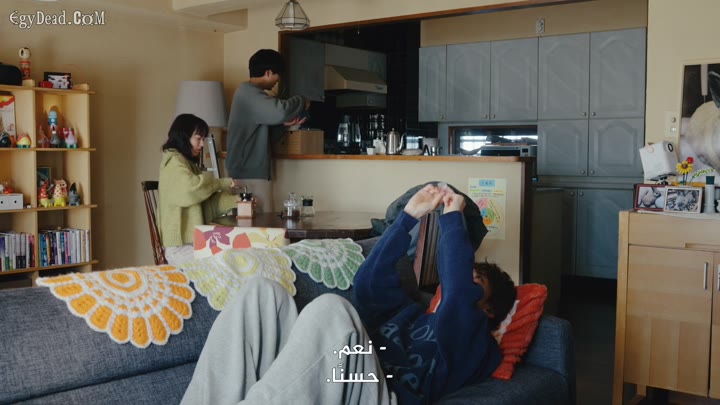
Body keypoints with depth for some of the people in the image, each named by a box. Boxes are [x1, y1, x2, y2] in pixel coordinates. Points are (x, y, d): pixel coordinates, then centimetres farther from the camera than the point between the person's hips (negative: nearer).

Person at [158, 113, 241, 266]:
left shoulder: (188, 163, 21)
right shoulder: (174, 161, -7)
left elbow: (207, 203, 12)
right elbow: (192, 186, -27)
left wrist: (235, 200, -3)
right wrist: (222, 183, -11)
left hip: (192, 241, 8)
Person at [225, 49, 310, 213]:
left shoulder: (248, 92, 20)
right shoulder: (249, 93, -12)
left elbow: (264, 135, 24)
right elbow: (279, 111, -29)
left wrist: (285, 124, 7)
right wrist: (302, 102, -10)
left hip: (249, 171, 10)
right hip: (250, 174, -10)